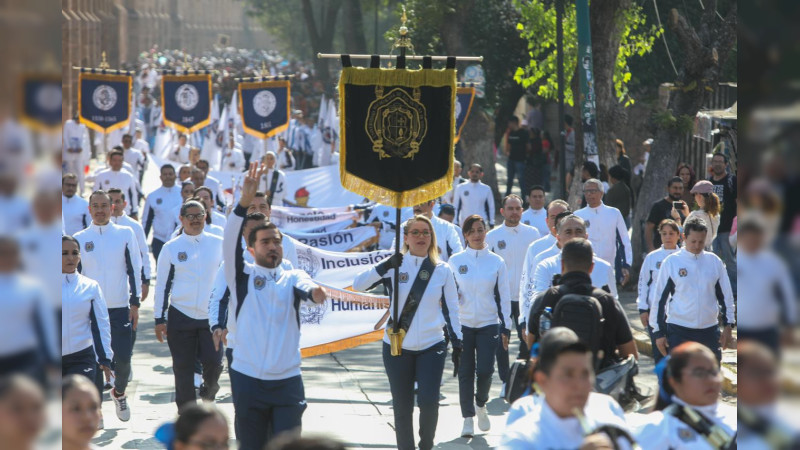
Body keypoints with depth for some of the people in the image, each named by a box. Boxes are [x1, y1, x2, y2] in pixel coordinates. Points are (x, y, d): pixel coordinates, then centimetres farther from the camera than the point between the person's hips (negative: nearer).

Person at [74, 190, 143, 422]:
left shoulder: (125, 234, 2)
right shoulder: (80, 239, 3)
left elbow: (135, 269, 4)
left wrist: (135, 304, -1)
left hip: (121, 308, 0)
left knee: (123, 359, -1)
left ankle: (119, 392, 28)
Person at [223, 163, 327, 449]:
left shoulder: (293, 278, 7)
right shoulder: (241, 276, 5)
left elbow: (305, 286, -16)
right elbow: (230, 242, -12)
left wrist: (314, 292, -41)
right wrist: (245, 202, -25)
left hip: (288, 382, 1)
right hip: (248, 380, -1)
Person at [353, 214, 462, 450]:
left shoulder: (442, 270, 3)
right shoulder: (396, 266, -1)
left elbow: (451, 308, 8)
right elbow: (358, 284, -10)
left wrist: (456, 341, 3)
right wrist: (385, 266, -23)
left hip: (431, 347, 0)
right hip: (397, 348, 0)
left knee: (429, 402, -13)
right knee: (402, 407, 6)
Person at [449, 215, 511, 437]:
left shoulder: (496, 262, 2)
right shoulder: (455, 261, 2)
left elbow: (504, 297, 5)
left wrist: (506, 327, 3)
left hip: (489, 325, 0)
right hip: (462, 324, 0)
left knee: (485, 371, -8)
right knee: (465, 372, 0)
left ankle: (481, 405, 21)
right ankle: (468, 417, 12)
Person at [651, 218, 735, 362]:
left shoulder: (714, 262, 5)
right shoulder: (671, 262, -2)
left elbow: (726, 296, 12)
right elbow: (659, 298, 1)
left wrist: (728, 326, 6)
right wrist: (659, 332, -1)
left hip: (710, 331, 3)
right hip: (679, 331, -3)